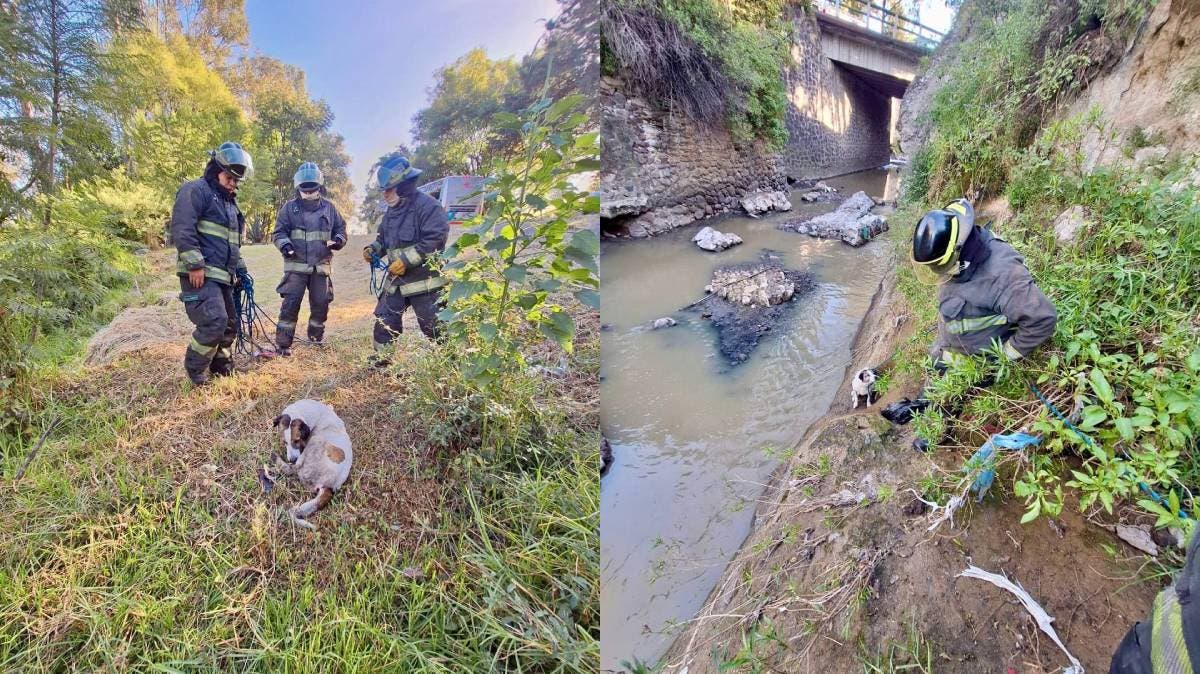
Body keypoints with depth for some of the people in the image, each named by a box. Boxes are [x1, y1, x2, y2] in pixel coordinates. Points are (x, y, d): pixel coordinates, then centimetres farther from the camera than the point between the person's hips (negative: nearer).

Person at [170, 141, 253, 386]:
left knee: (229, 324, 12)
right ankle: (195, 372, -2)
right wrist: (195, 264, -22)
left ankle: (222, 368, 26)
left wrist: (240, 269, 25)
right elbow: (182, 228, -17)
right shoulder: (196, 190, -5)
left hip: (223, 276, 10)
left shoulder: (229, 202, 24)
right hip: (200, 274, -9)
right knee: (214, 322, -18)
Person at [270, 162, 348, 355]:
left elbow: (340, 228, 14)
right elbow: (279, 231, 3)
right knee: (291, 303, -9)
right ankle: (283, 343, -4)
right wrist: (285, 244, -18)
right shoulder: (290, 207, 1)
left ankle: (316, 335, 31)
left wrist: (338, 240, -7)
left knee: (321, 303, 8)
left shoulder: (329, 207, 6)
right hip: (296, 265, -2)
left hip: (321, 265, 3)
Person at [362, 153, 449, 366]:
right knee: (384, 319, 13)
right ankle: (381, 360, 28)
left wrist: (406, 261, -24)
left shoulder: (426, 205, -15)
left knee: (434, 327, -3)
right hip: (396, 281, 9)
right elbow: (384, 238, 27)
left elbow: (436, 239, -23)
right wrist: (373, 250, 4)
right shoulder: (392, 211, 14)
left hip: (424, 282, -8)